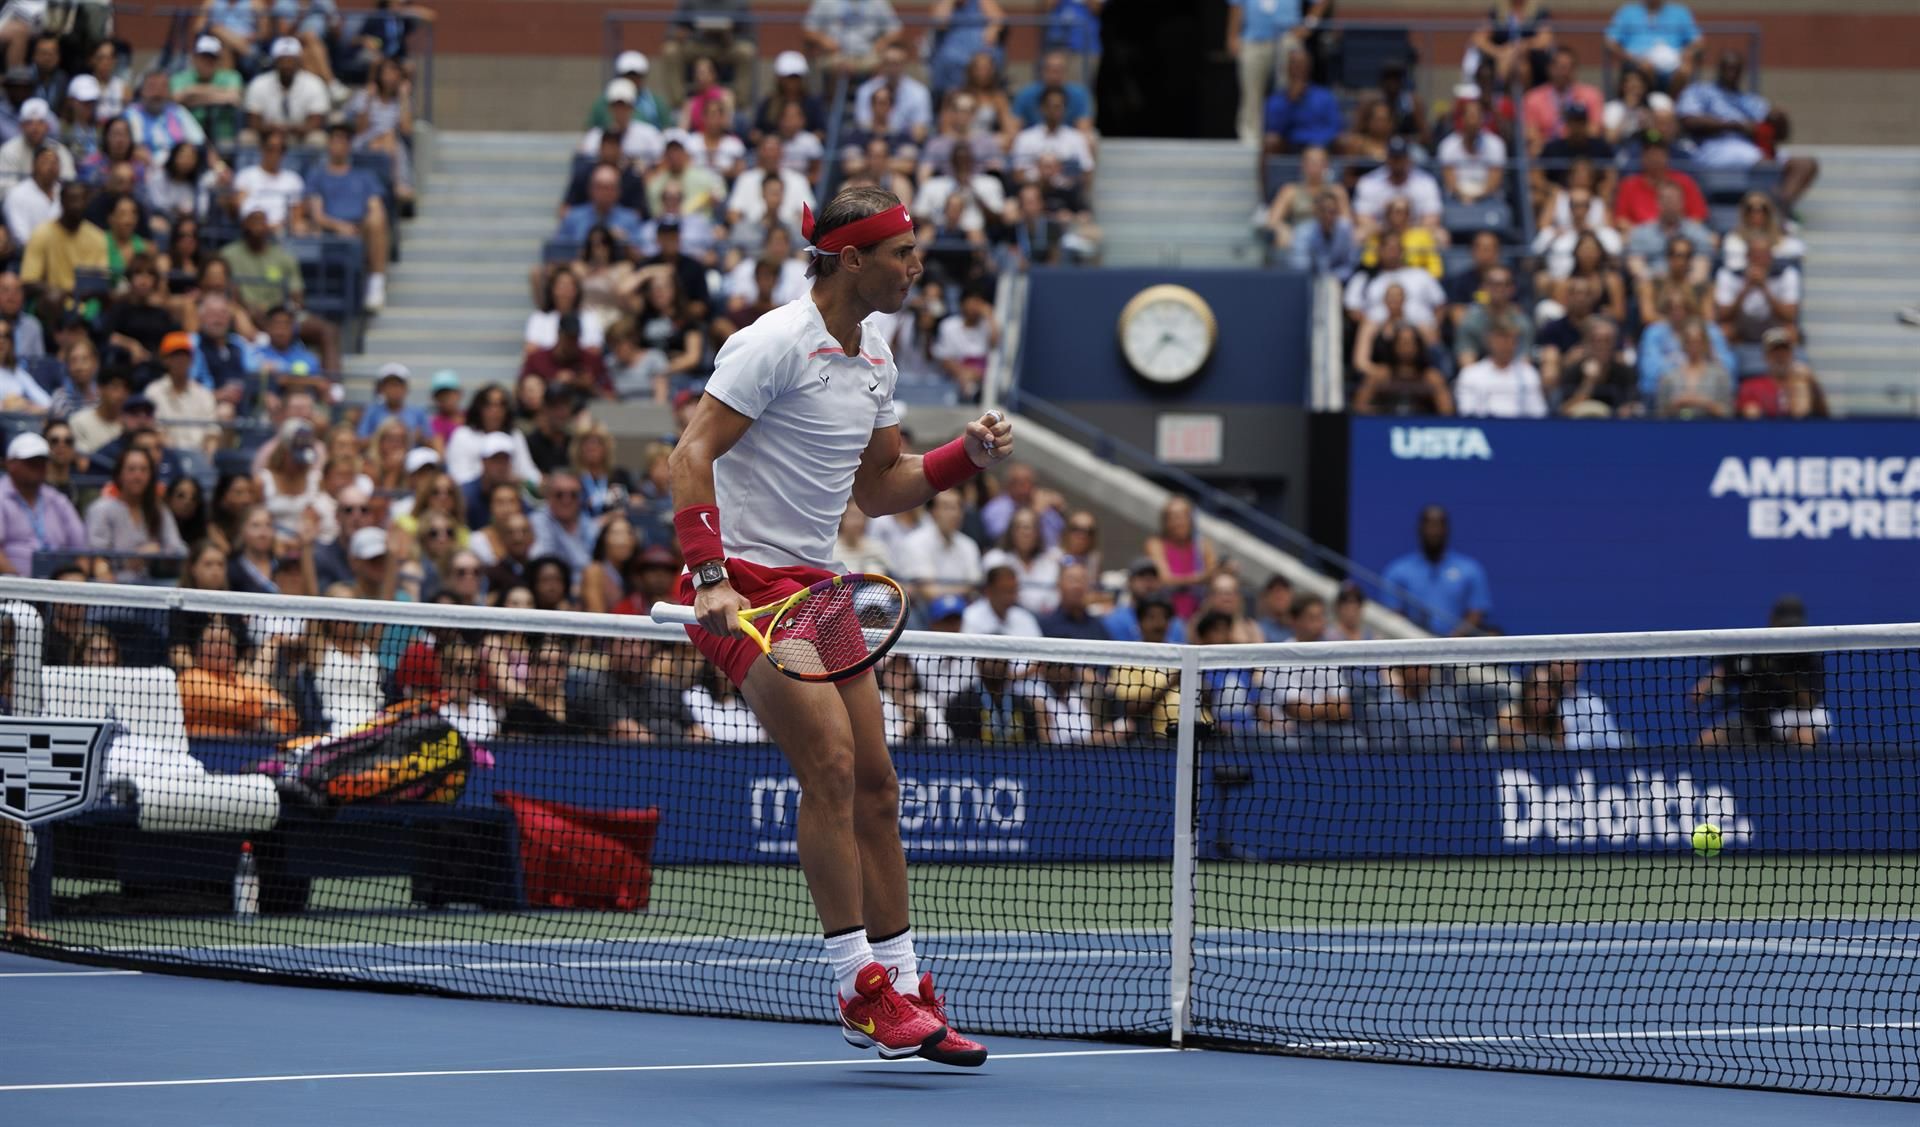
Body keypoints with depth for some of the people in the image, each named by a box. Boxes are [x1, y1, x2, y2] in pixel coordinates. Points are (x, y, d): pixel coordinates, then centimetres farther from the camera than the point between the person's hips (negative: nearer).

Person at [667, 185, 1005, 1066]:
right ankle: (861, 988, -16)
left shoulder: (876, 358, 12)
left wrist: (968, 455, 6)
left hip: (813, 587, 9)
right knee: (831, 765, -19)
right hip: (744, 580, -9)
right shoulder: (776, 343, -14)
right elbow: (690, 457, -19)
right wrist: (711, 579, -29)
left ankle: (903, 987, 15)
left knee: (875, 787, 7)